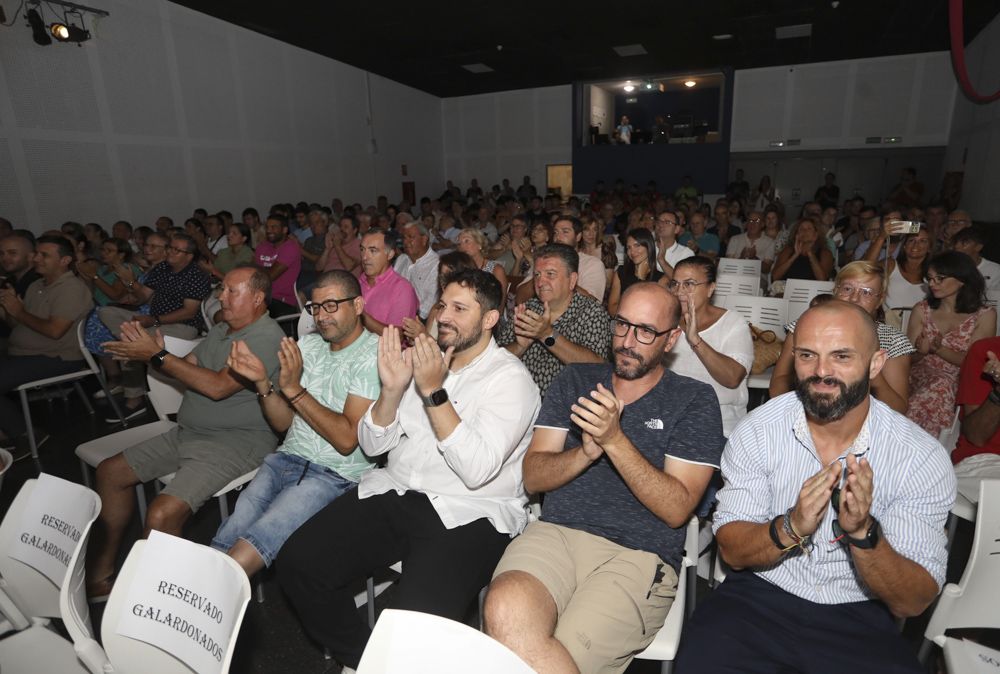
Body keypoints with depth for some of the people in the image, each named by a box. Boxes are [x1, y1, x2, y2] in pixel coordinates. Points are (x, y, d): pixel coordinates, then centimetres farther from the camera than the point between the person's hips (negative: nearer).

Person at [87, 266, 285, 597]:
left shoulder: (267, 338, -17)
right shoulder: (221, 330, 14)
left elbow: (218, 386, -24)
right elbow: (187, 367, 11)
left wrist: (159, 356, -18)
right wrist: (156, 352, -10)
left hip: (237, 442, -10)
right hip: (189, 432, 10)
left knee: (161, 515, -24)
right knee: (110, 471, 12)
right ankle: (98, 576, 24)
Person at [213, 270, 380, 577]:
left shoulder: (373, 356, -10)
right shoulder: (308, 344, 12)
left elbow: (347, 440, -16)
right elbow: (283, 423, 14)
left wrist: (294, 389, -17)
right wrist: (263, 382, -4)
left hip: (334, 474, -6)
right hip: (286, 458, 6)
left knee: (242, 557, -22)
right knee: (223, 543, -15)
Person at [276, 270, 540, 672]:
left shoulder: (511, 379, -8)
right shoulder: (421, 360, 9)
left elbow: (477, 470, -20)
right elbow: (372, 445, 6)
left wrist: (434, 392, -22)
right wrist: (391, 388, -11)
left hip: (468, 514, -5)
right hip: (393, 493, 6)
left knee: (416, 619, -27)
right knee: (298, 562, -9)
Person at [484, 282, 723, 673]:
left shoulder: (694, 401, 6)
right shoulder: (574, 381, 14)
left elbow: (677, 509, -4)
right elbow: (533, 477, 8)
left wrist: (615, 441, -16)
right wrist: (585, 453, -12)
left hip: (639, 554, -2)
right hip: (555, 532, 3)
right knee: (505, 615, -29)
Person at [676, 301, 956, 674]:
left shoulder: (923, 459, -10)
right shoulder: (758, 429, -10)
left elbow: (912, 602, -9)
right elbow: (732, 551, -8)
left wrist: (863, 532, -28)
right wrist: (790, 528, -28)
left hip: (857, 617, 2)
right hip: (758, 598, -2)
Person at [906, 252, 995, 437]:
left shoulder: (984, 315, 6)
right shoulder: (922, 310, 11)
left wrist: (937, 348, -16)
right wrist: (921, 351, -12)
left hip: (957, 381, -1)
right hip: (920, 374, 2)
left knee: (940, 388, -36)